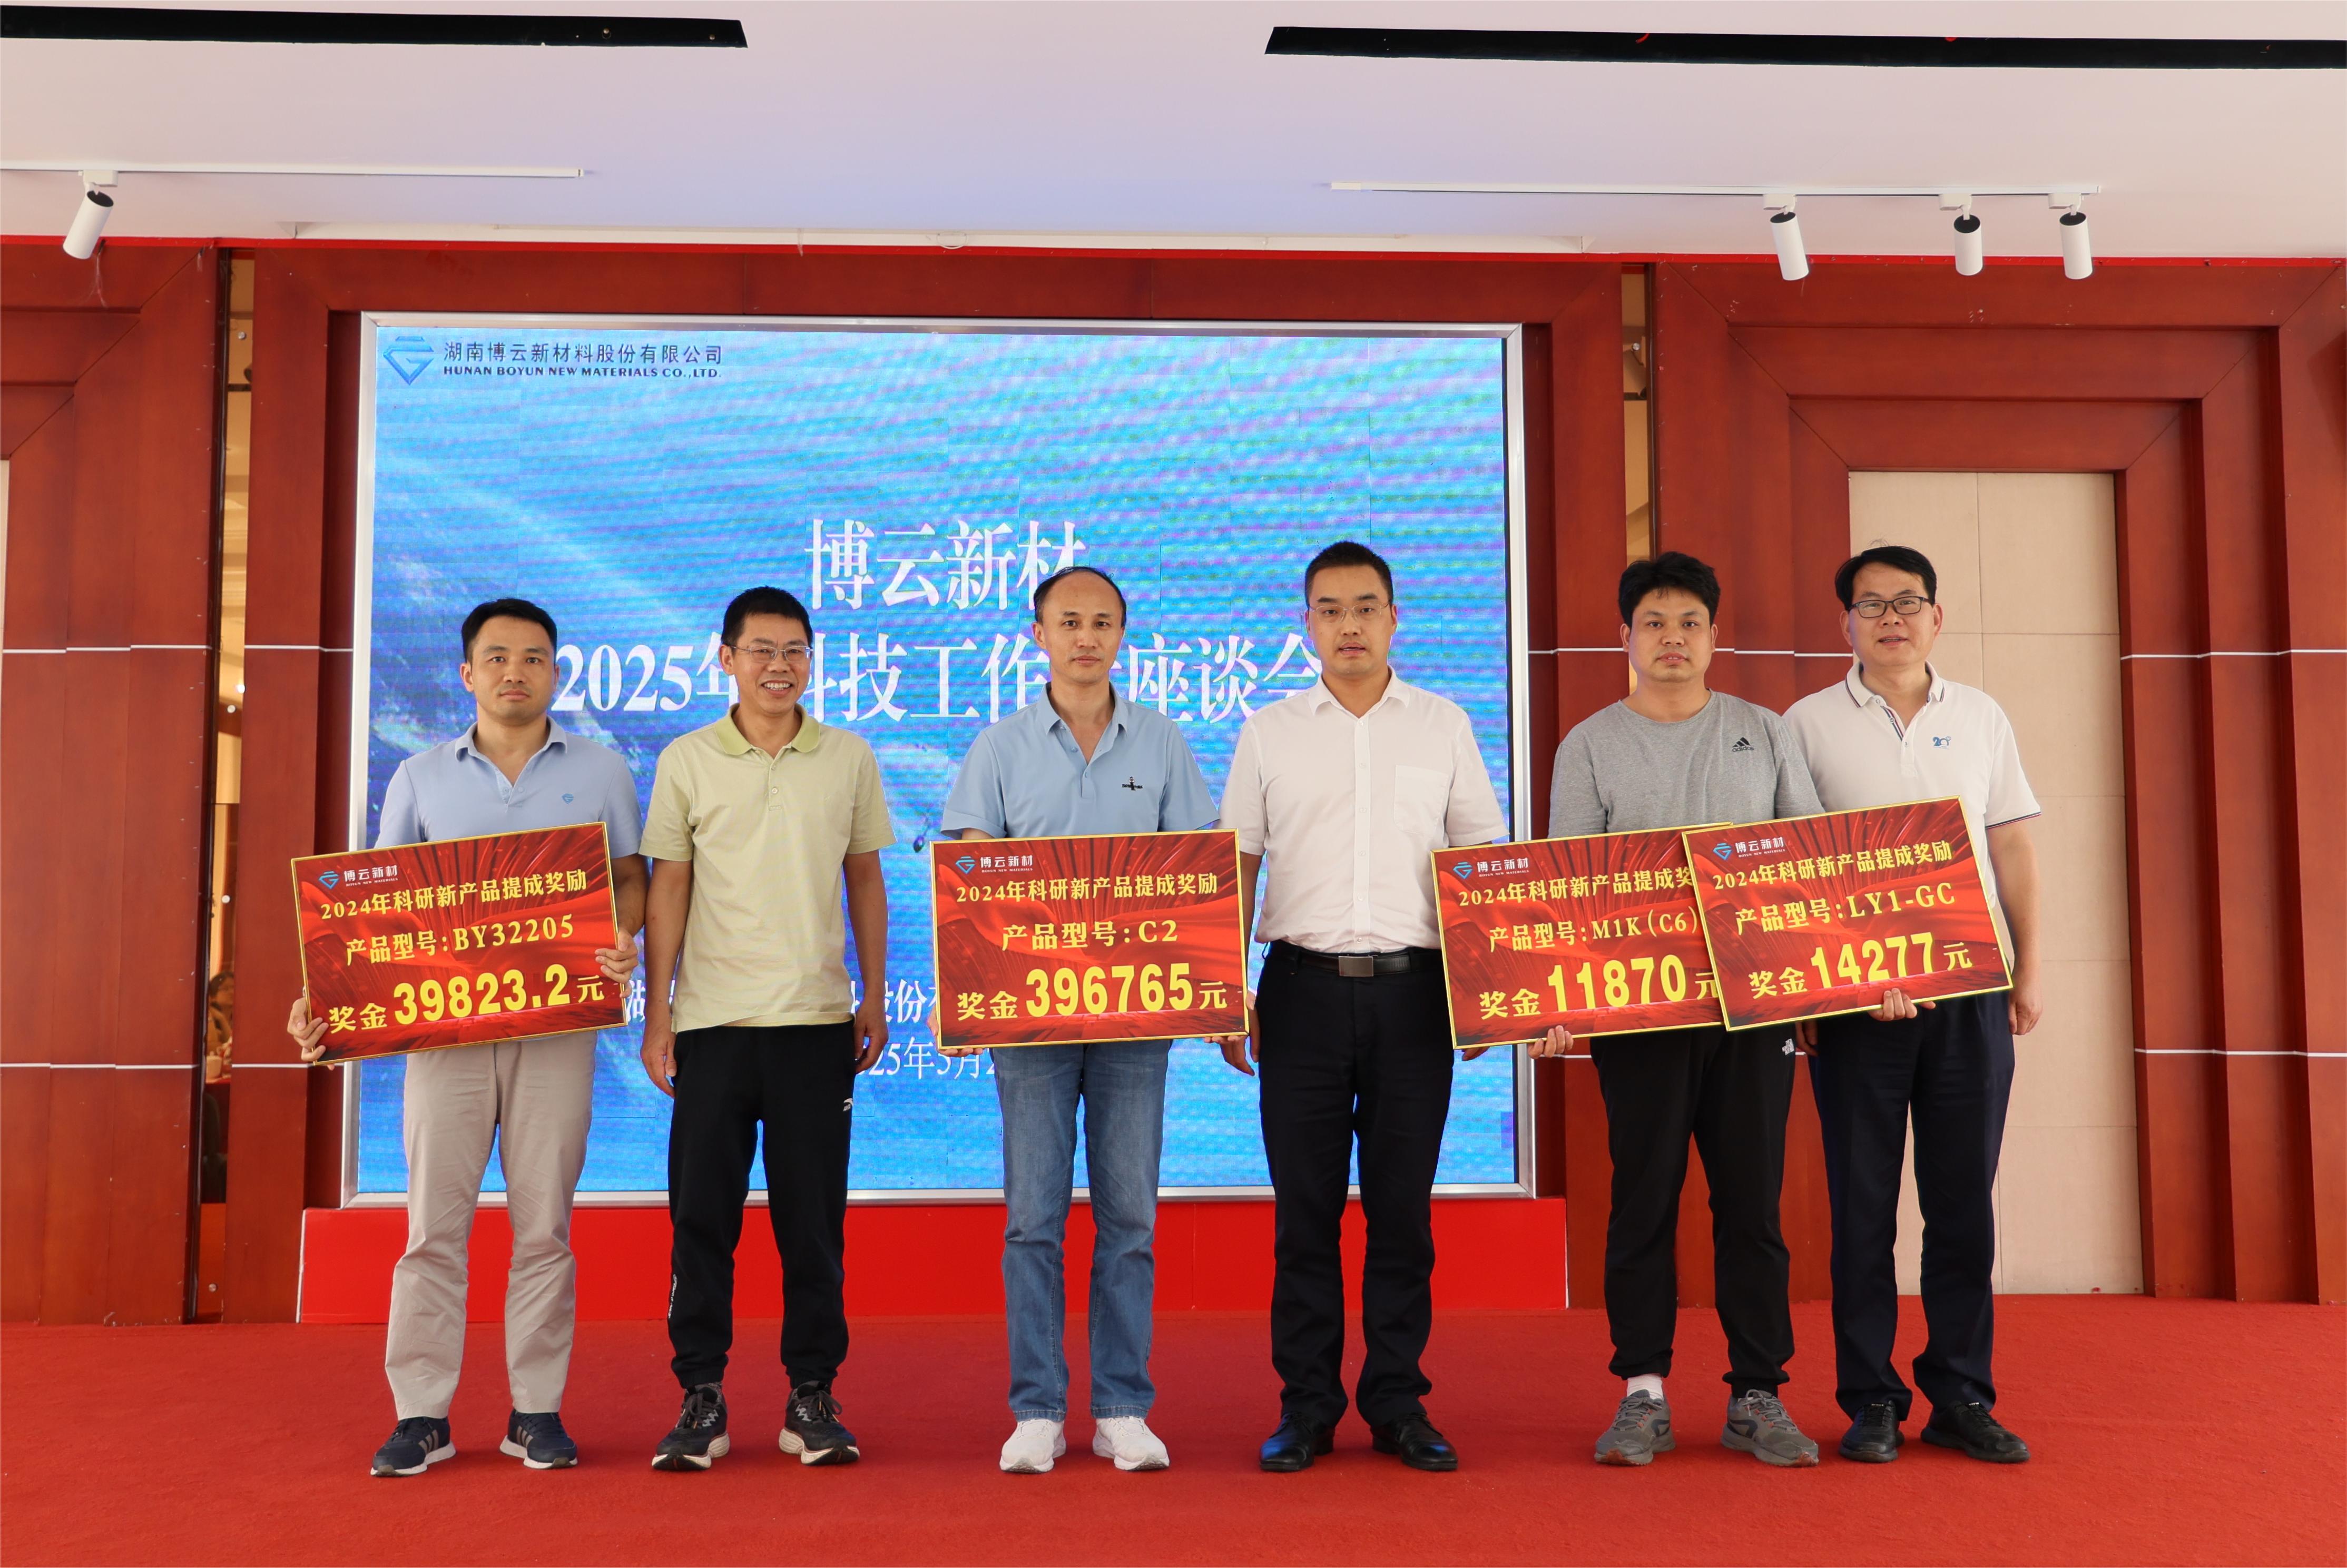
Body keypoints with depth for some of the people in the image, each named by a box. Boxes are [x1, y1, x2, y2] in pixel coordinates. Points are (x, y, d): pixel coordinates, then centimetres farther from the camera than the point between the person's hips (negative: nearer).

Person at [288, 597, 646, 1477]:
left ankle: (537, 1410, 12)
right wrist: (323, 998, -4)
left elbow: (630, 876, 11)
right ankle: (421, 1414, 9)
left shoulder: (600, 772, 9)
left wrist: (623, 940, -11)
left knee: (544, 1221, 3)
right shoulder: (420, 779, 10)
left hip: (555, 1023, 0)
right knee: (434, 1220, 0)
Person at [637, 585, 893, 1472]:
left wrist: (876, 996, 8)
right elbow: (669, 889, 5)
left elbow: (866, 879, 12)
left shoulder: (850, 759, 7)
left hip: (817, 1017, 1)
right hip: (712, 1018, 0)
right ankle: (701, 1396, 12)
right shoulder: (688, 761, 5)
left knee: (813, 1214, 4)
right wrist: (657, 1012, 1)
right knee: (701, 1208, 2)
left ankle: (812, 1397, 14)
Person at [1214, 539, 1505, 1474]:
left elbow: (1484, 859, 10)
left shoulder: (1443, 726, 9)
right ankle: (1305, 1405, 14)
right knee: (1304, 1204, 3)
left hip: (1412, 986, 0)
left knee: (1403, 1204, 5)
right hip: (1303, 985, 0)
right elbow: (1237, 864, 9)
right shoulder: (1269, 732, 9)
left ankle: (1397, 1404, 16)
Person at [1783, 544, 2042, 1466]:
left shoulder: (1981, 717, 12)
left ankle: (1961, 1397, 17)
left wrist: (2029, 969, 7)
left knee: (1964, 1199, 6)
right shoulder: (1809, 723, 2)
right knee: (1863, 1201, 3)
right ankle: (1870, 1402, 12)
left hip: (1970, 988, 3)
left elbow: (2012, 847, 14)